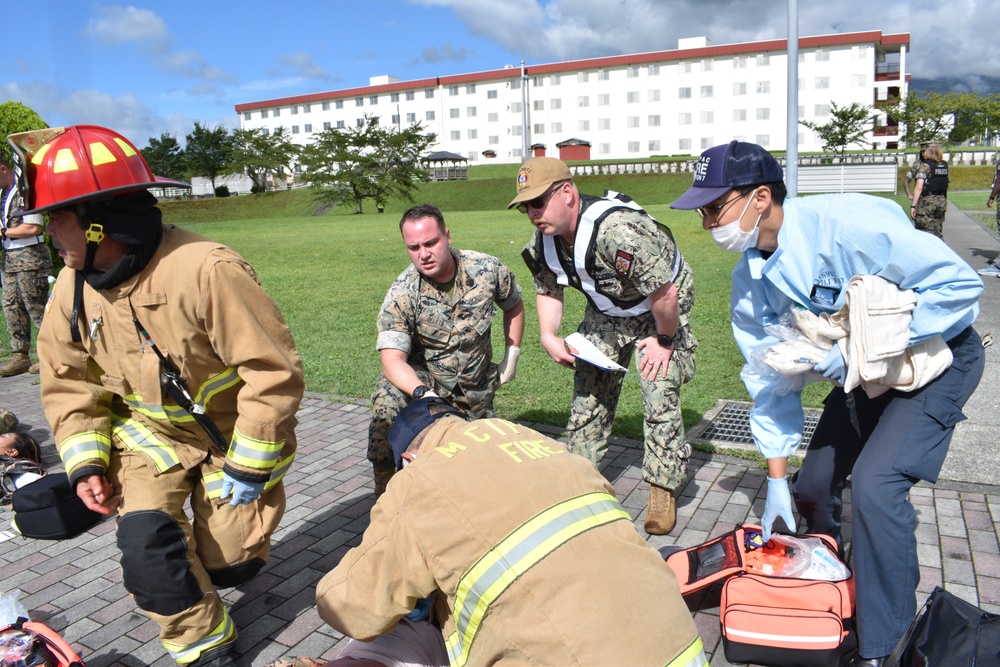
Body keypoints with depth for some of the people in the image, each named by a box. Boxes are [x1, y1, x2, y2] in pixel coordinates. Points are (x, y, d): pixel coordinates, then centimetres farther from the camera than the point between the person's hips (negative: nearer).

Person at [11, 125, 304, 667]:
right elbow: (67, 379, 5)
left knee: (228, 564, 2)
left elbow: (274, 370, -27)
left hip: (231, 432, -4)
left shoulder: (206, 271, -32)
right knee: (144, 538, -12)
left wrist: (247, 467, -20)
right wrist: (84, 461, -6)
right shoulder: (74, 287, -9)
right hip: (150, 432, 5)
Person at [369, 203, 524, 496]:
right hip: (422, 377, -2)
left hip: (476, 384, 3)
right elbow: (393, 357, -30)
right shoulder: (401, 294, -23)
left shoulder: (488, 270, -17)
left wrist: (512, 354, 1)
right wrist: (422, 393, -47)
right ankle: (386, 494, -15)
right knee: (387, 400, -31)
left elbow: (514, 306, 4)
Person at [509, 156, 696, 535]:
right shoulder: (542, 243, -14)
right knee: (588, 395, 5)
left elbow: (664, 293, -33)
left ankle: (662, 490, 4)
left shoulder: (618, 230, -40)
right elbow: (547, 290, 5)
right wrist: (548, 336, -10)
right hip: (607, 313, 7)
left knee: (660, 399, -12)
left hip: (661, 312, -6)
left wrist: (664, 340, -20)